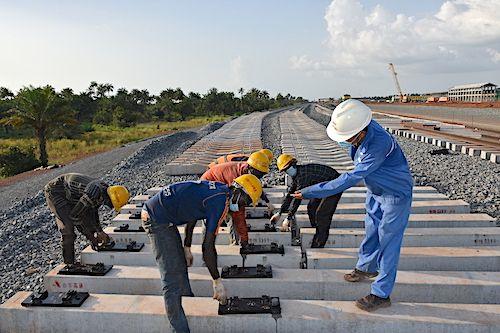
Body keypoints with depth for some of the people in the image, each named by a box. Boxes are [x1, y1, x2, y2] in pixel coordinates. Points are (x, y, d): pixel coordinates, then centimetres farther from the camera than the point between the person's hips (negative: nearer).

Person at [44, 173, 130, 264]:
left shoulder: (104, 189, -7)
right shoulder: (95, 192, -36)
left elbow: (93, 211, 9)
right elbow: (75, 215, -29)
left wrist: (100, 231, 2)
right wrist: (90, 236, -21)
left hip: (68, 194, 9)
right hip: (54, 191, -9)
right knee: (68, 227, -16)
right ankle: (69, 264, -6)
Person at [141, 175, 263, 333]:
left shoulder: (218, 189, 9)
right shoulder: (222, 202, -18)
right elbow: (208, 247, -18)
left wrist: (187, 248, 26)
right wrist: (217, 281, -9)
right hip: (157, 219, -10)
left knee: (180, 266, 22)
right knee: (173, 279, -7)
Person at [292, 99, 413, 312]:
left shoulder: (379, 145, -40)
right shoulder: (362, 130, -16)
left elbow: (352, 178, -40)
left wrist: (311, 192, -39)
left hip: (395, 195, -8)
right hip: (376, 191, 8)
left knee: (388, 240, -1)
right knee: (371, 231, 21)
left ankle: (381, 294, 9)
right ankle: (366, 267, 43)